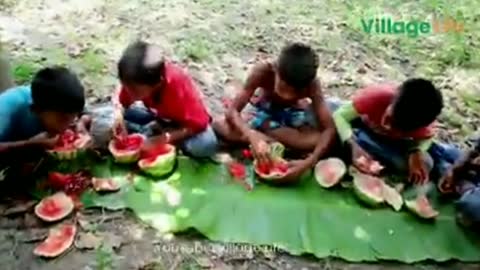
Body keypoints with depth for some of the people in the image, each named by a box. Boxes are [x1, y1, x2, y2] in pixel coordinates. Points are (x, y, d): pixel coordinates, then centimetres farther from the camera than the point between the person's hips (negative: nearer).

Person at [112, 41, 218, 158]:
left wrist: (164, 138, -38)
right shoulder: (134, 81, -23)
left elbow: (198, 124, -31)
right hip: (156, 116, 4)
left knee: (206, 145, -37)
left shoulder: (178, 84, -36)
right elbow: (120, 100, -5)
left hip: (182, 121, -4)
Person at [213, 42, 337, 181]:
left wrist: (309, 162, -49)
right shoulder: (263, 70, -34)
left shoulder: (312, 85, -32)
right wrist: (252, 137, -52)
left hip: (294, 112, 1)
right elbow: (232, 111, -34)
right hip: (262, 109, -1)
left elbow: (330, 130, -33)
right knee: (220, 125, -27)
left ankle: (262, 129, -18)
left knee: (325, 140, -29)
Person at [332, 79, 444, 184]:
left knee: (425, 164, -24)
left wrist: (416, 153, -30)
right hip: (363, 127, -1)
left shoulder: (424, 127, -32)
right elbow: (339, 116, -36)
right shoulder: (375, 97, -40)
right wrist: (353, 146, -49)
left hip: (394, 144, 1)